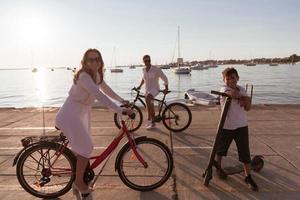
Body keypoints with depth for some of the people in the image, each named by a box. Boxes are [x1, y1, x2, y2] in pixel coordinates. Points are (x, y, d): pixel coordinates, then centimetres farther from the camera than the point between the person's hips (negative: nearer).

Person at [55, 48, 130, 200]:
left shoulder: (96, 74, 1)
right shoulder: (84, 76, -26)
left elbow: (106, 89, 15)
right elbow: (100, 96, -35)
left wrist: (121, 100, 14)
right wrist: (121, 111, -37)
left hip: (82, 113, 9)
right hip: (70, 115, -9)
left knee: (81, 147, 15)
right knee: (85, 148, -8)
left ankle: (77, 183, 33)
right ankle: (79, 183, 14)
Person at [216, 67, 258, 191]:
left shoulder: (241, 89, 5)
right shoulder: (224, 89, -11)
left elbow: (248, 108, 5)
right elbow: (233, 94, -34)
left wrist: (245, 100, -16)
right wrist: (245, 97, -16)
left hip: (241, 126, 3)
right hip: (226, 126, -3)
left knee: (245, 153, 3)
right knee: (220, 149, 16)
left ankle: (248, 177, 19)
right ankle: (219, 168, 41)